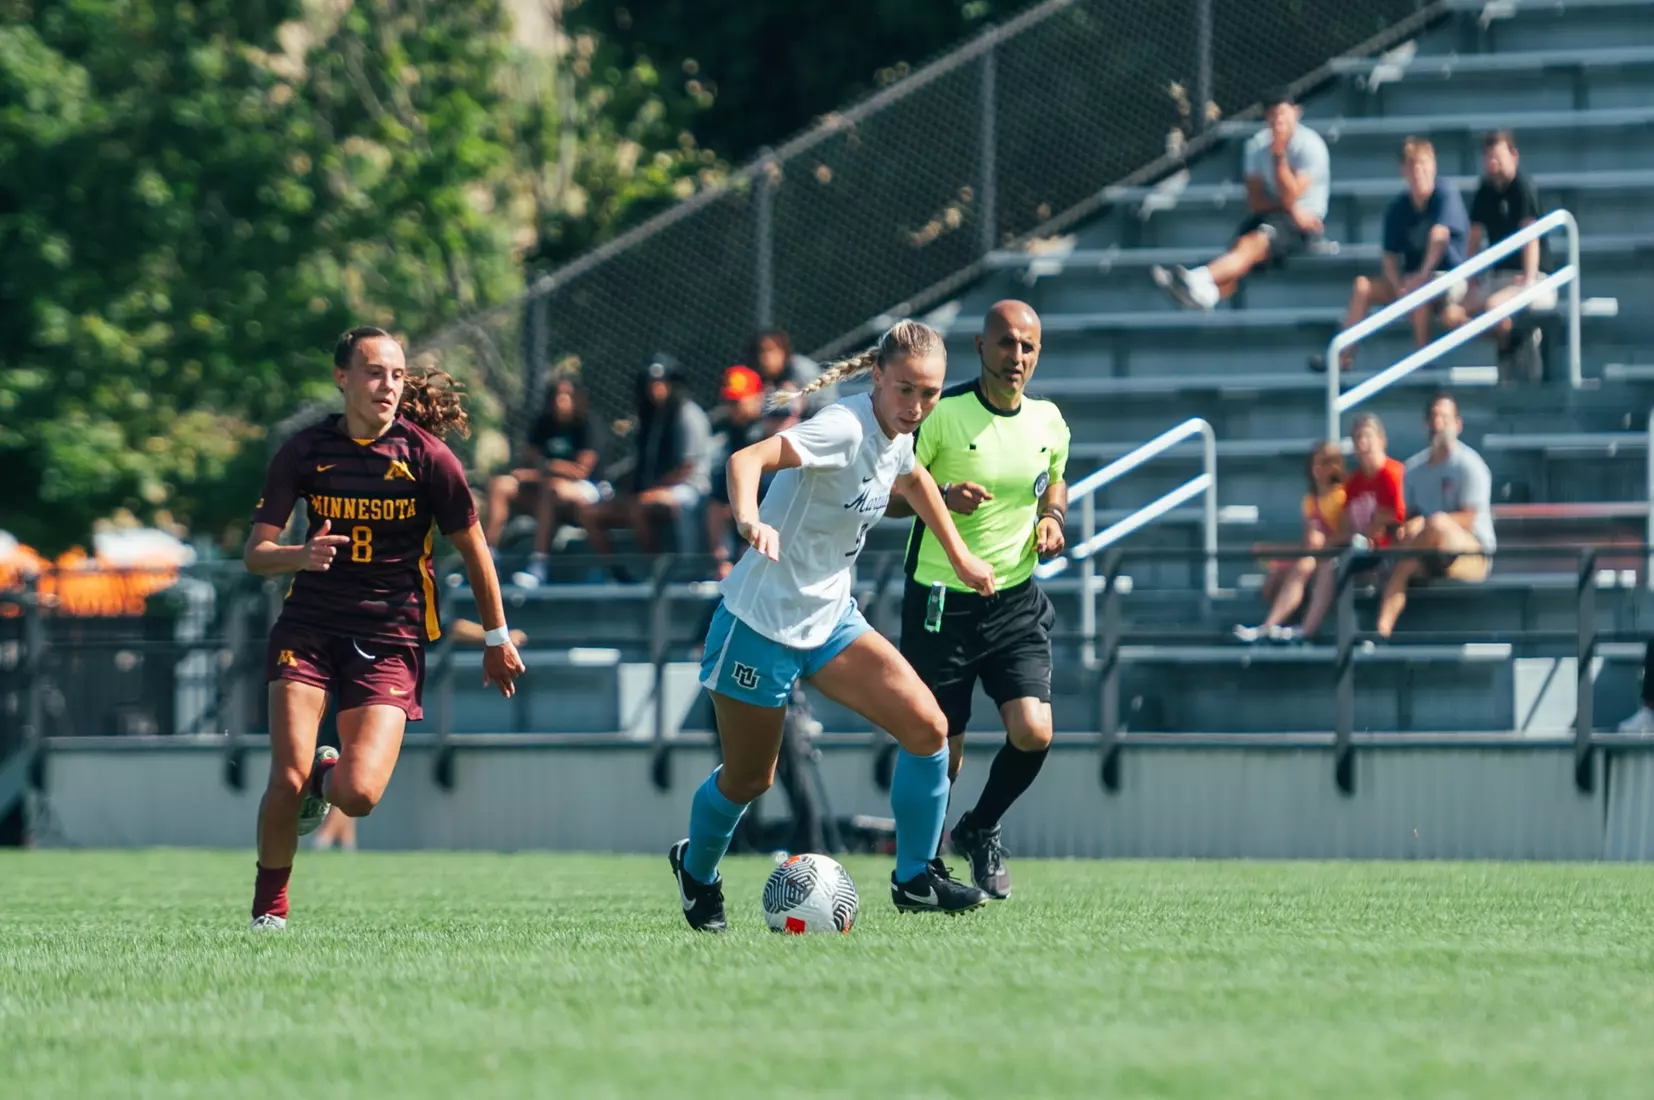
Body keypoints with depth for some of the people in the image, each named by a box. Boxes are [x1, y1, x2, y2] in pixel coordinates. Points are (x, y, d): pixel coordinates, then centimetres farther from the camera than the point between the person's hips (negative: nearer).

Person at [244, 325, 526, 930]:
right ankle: (269, 905, 10)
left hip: (391, 636, -1)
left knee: (358, 796, -15)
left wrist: (496, 638, 12)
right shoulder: (304, 450, -1)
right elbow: (255, 552, -1)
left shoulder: (426, 455, -6)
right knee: (288, 780, -15)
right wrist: (300, 556, -24)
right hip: (308, 628, 1)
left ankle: (328, 777, 24)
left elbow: (473, 550, 6)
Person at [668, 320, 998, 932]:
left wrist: (959, 554, 31)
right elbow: (746, 459, -42)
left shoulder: (897, 435, 1)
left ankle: (914, 881, 4)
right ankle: (696, 870, 37)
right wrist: (750, 520, -61)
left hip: (830, 618, 8)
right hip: (762, 622, -7)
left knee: (926, 728, -9)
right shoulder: (844, 428, -25)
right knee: (748, 778, 6)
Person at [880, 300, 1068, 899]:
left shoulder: (1048, 422, 4)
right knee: (940, 751, -1)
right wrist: (941, 496, -27)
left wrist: (1052, 520, 3)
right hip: (941, 599, -4)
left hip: (1017, 600, 4)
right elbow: (887, 495, -9)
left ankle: (979, 829, 16)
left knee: (1033, 732, -13)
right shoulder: (941, 413, -12)